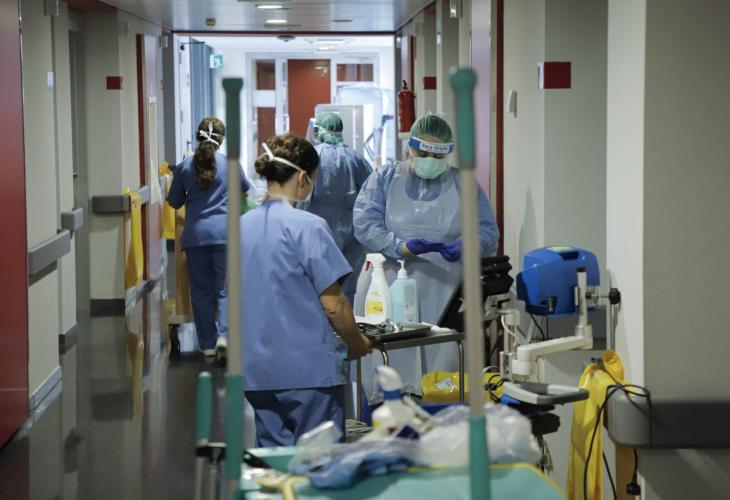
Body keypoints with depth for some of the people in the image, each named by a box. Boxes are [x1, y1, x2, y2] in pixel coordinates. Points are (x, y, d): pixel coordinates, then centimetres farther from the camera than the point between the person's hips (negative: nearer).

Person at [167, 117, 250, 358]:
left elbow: (174, 201, 11)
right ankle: (223, 334, -16)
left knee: (201, 289, 8)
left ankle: (207, 343, 11)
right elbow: (245, 188, 18)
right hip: (224, 231, -1)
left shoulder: (185, 167, 1)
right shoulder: (229, 164, -1)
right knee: (225, 287, 3)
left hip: (195, 234, 1)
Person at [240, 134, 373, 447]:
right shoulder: (308, 227, -13)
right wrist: (357, 345, 4)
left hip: (257, 370, 6)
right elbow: (333, 304, -13)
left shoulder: (243, 225, 6)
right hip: (308, 368, -6)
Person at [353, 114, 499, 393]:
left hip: (443, 299, 1)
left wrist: (462, 247, -18)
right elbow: (364, 224, -4)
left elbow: (488, 233, 4)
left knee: (440, 366, -5)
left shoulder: (464, 186, 13)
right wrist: (402, 247, -21)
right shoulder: (384, 180, 10)